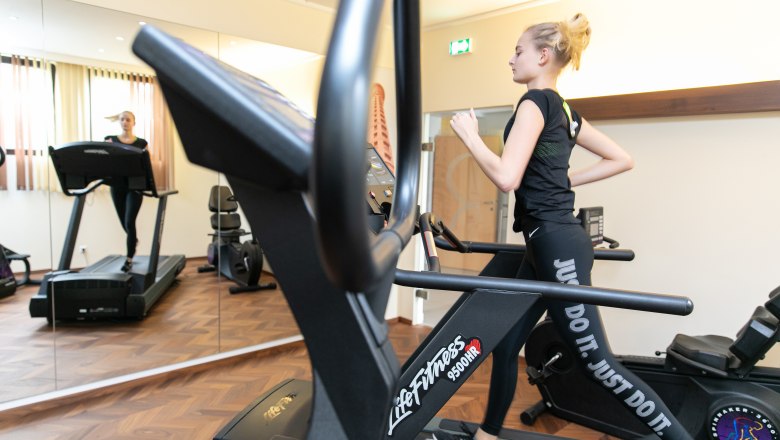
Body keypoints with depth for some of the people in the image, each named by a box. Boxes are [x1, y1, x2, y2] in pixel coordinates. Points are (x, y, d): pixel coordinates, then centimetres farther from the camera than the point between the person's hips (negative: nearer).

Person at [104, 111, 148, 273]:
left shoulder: (141, 143, 2)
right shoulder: (110, 140, 7)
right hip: (117, 185, 3)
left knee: (129, 222, -11)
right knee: (124, 223, 13)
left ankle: (129, 259, -3)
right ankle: (133, 240, 46)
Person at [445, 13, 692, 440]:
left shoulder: (535, 102, -11)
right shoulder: (564, 110, 15)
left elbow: (506, 177, -23)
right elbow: (622, 159, 20)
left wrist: (469, 135, -9)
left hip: (555, 245, -10)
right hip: (552, 243, 10)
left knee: (597, 361, -2)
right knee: (504, 343, 16)